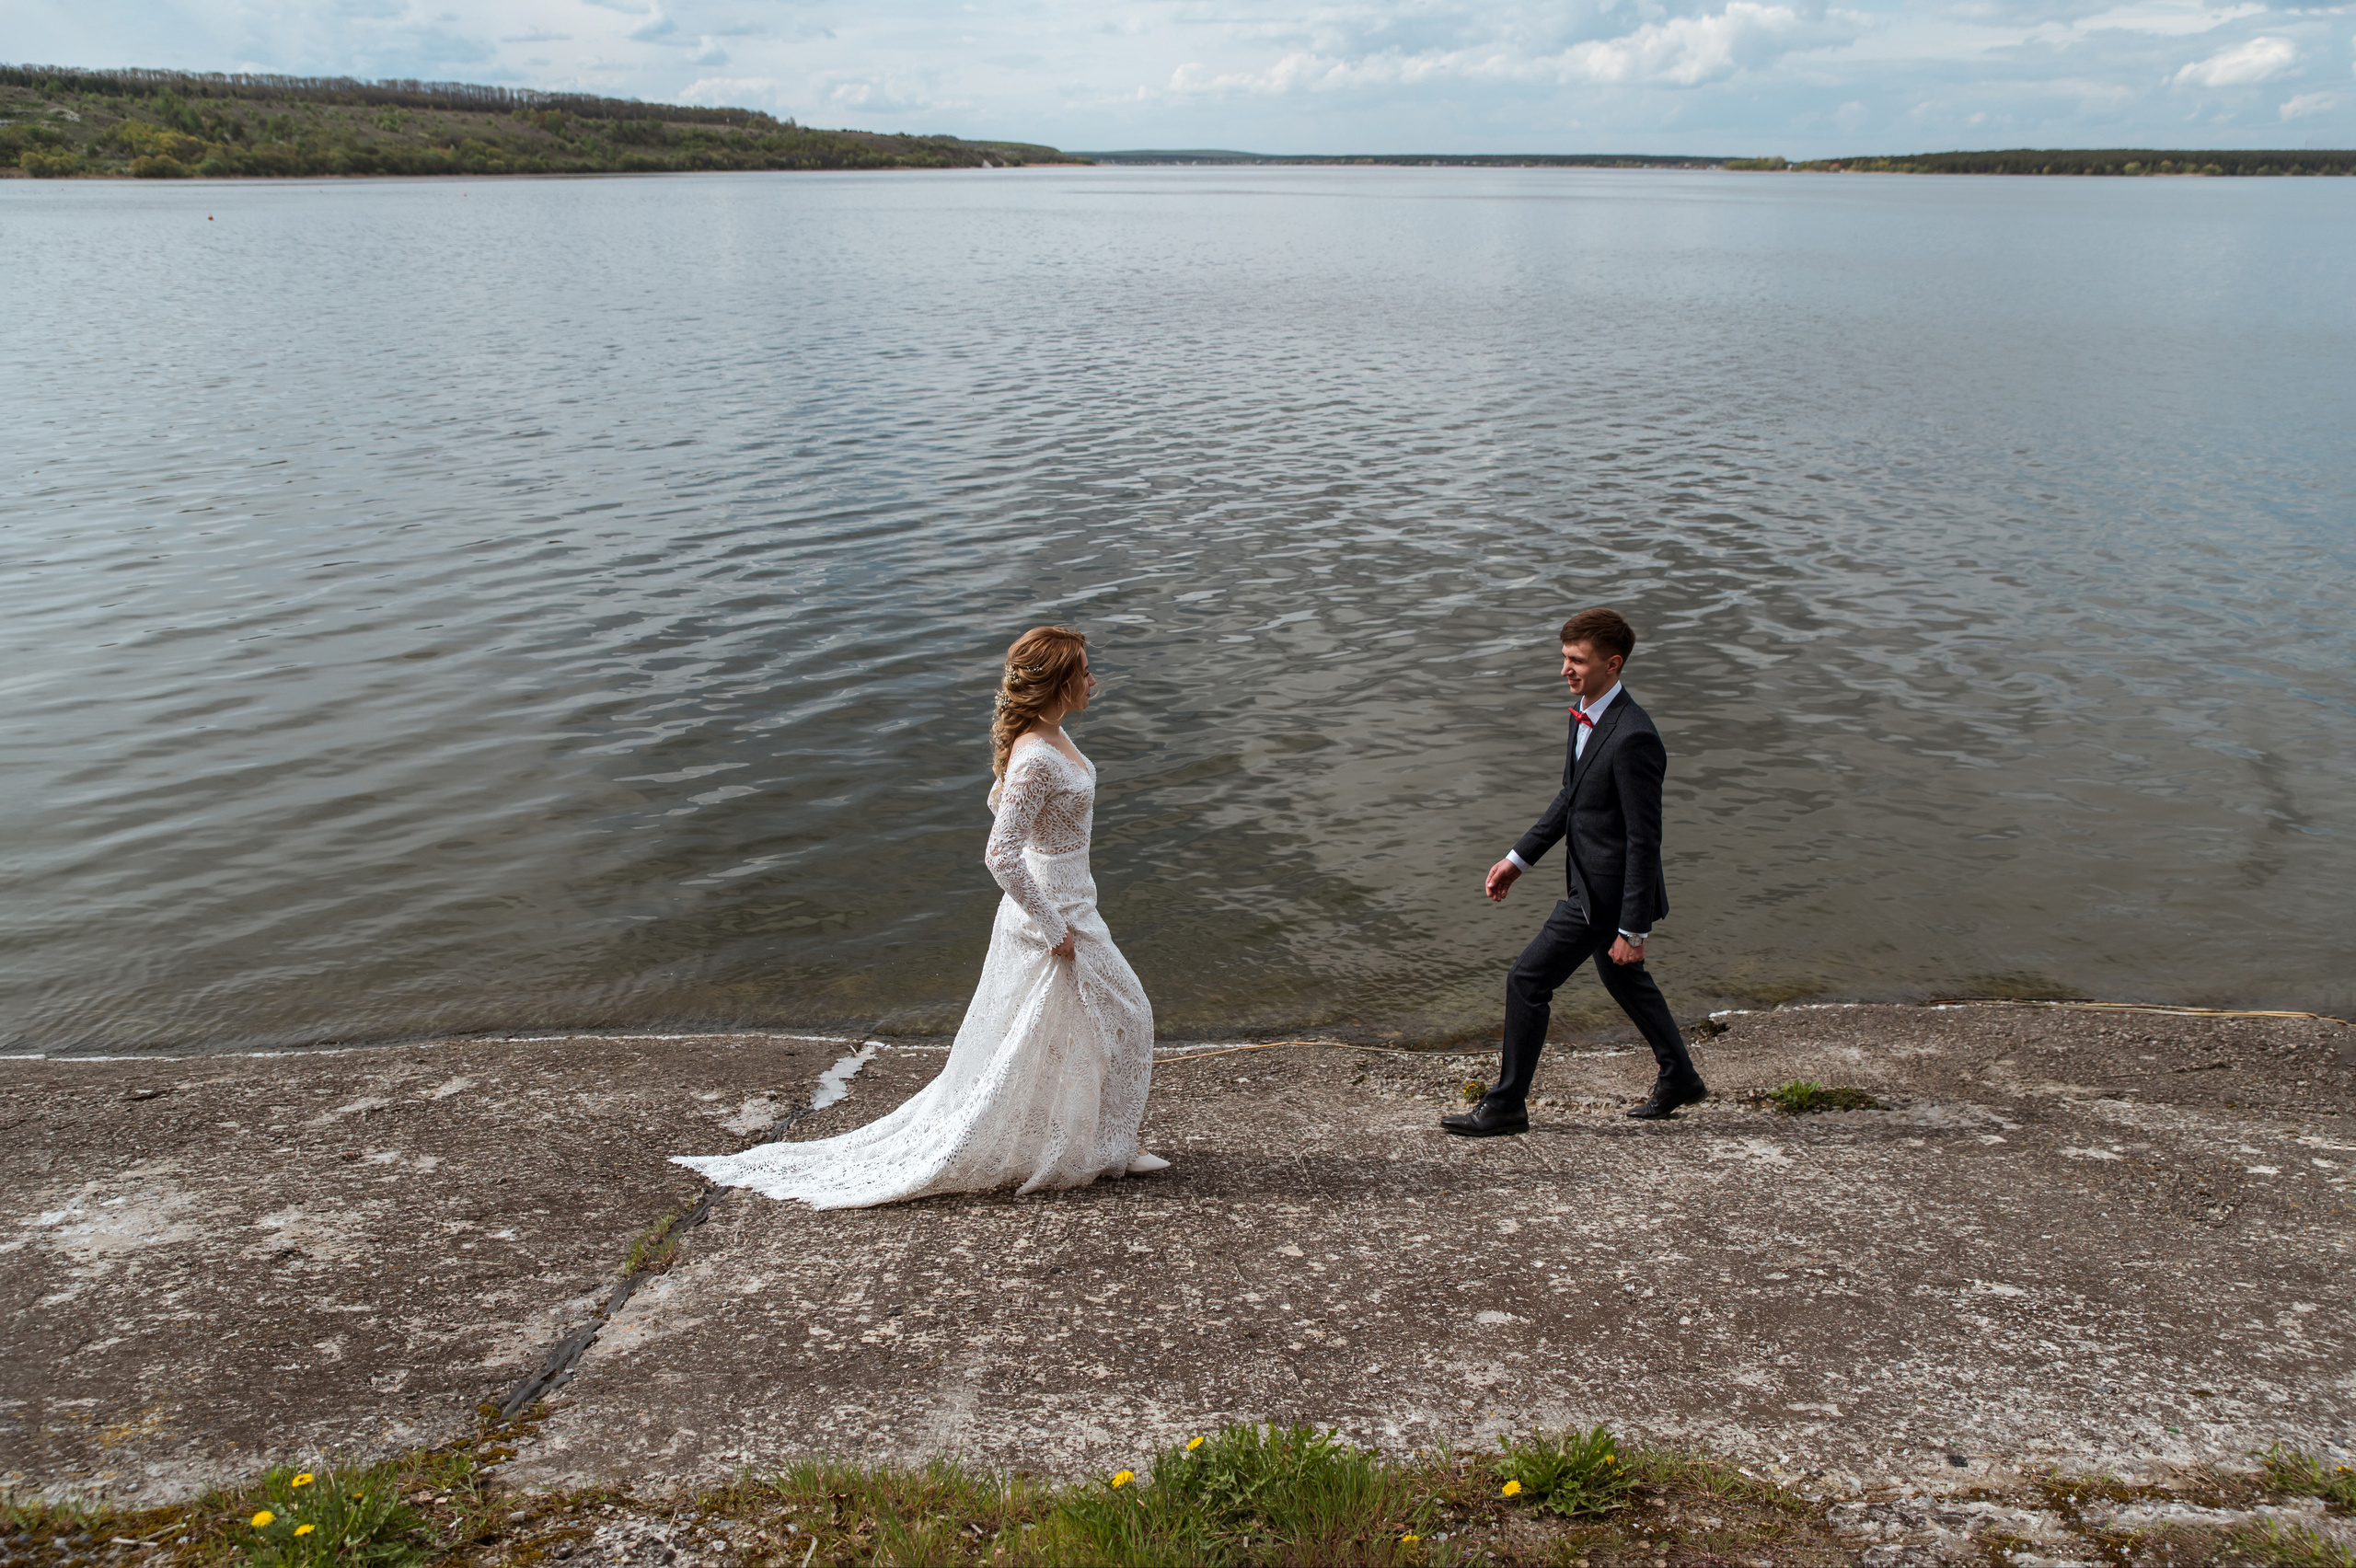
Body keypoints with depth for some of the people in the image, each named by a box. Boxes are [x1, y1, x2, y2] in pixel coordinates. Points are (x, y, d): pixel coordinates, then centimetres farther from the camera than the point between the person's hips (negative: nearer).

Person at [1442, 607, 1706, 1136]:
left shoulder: (1632, 738, -27)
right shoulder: (1586, 713, 3)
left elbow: (1644, 840, -25)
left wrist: (1632, 929, -23)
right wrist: (1520, 858, 16)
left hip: (1607, 892, -10)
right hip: (1592, 879, 10)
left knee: (1528, 980, -4)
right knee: (1622, 978, 25)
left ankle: (1506, 1105, 9)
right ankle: (1678, 1079, 44)